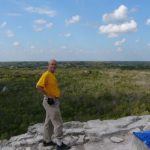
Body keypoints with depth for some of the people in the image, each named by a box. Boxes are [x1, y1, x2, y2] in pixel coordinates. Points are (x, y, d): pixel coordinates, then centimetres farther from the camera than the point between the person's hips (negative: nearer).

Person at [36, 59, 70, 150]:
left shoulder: (52, 75, 13)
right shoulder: (46, 74, -16)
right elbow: (38, 86, -26)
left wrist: (56, 96, 12)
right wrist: (48, 95, -24)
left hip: (54, 101, 10)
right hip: (50, 102, -10)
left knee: (49, 122, 17)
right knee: (58, 123, -5)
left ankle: (47, 141, 30)